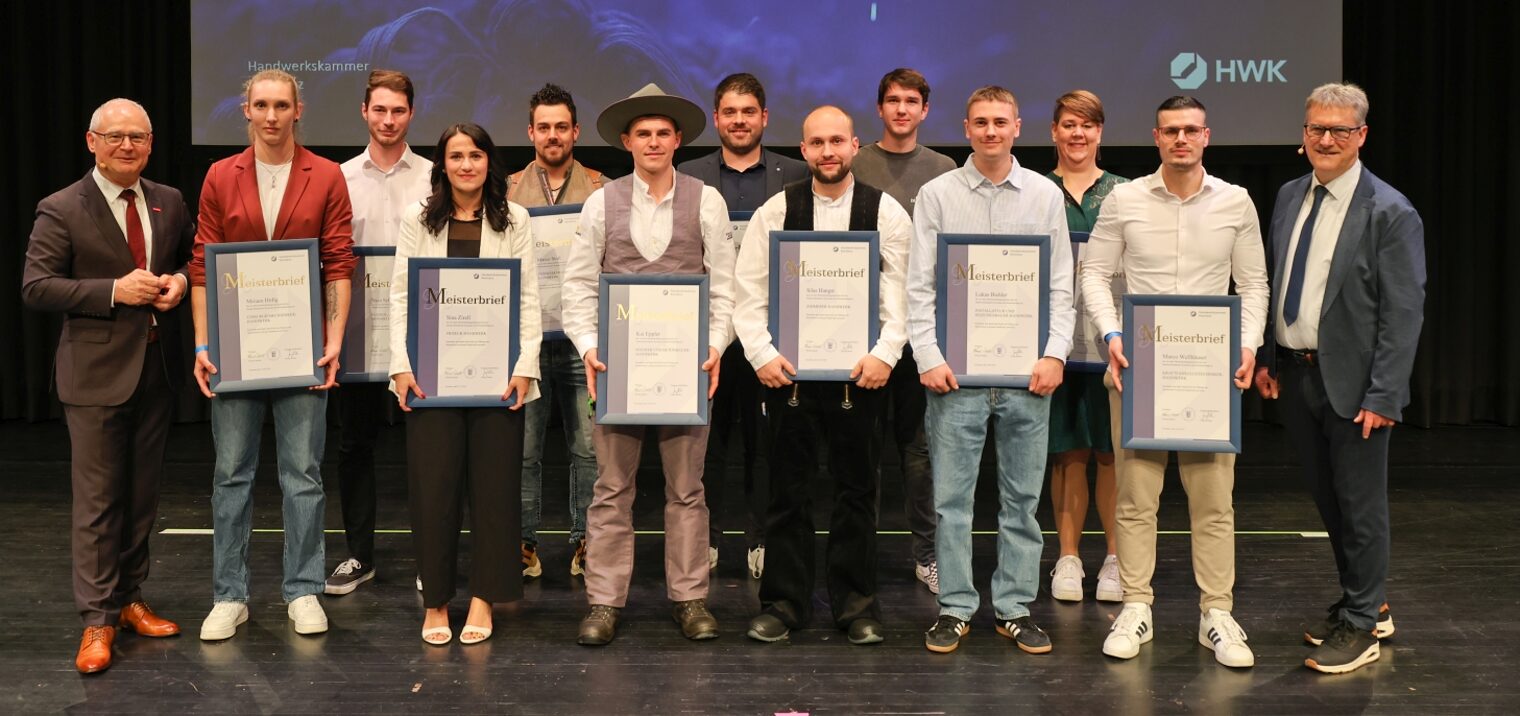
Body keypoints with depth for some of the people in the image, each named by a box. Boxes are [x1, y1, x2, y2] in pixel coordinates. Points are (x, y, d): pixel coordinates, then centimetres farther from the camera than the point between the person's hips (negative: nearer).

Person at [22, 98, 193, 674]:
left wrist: (179, 281, -3)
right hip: (96, 373, -5)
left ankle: (129, 599, 27)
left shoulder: (170, 203, 8)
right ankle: (97, 621, 6)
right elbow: (35, 287, -10)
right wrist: (113, 291, -20)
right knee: (97, 500, -1)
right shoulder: (61, 210, -6)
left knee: (143, 495, 14)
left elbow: (191, 258, 20)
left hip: (157, 370, 5)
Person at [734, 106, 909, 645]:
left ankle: (856, 604, 19)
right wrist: (762, 355, -8)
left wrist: (884, 355, -13)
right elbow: (749, 292, 2)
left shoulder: (886, 213, 3)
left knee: (857, 491, 7)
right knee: (789, 492, 7)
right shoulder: (775, 211, 4)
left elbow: (901, 295, -2)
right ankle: (783, 603, 17)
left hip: (859, 373, 0)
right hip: (789, 372, 0)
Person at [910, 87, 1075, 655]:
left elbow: (1062, 285, 7)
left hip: (1026, 372, 2)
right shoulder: (937, 194, 4)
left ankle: (1015, 607, 18)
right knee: (952, 497, 2)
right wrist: (928, 357, -8)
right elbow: (919, 285, 1)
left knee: (1022, 497, 8)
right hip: (956, 372, -1)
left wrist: (1056, 354, -4)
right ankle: (955, 608, 13)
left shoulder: (1046, 196, 8)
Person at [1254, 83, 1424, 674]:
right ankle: (1367, 604, 34)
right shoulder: (1289, 197, 8)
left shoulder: (1390, 213, -12)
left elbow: (1404, 314, -13)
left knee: (1360, 506, 4)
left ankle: (1359, 626, 18)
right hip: (1296, 375, 7)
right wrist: (1267, 359, 9)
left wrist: (1382, 397, -17)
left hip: (1352, 382, -6)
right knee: (1327, 500, 17)